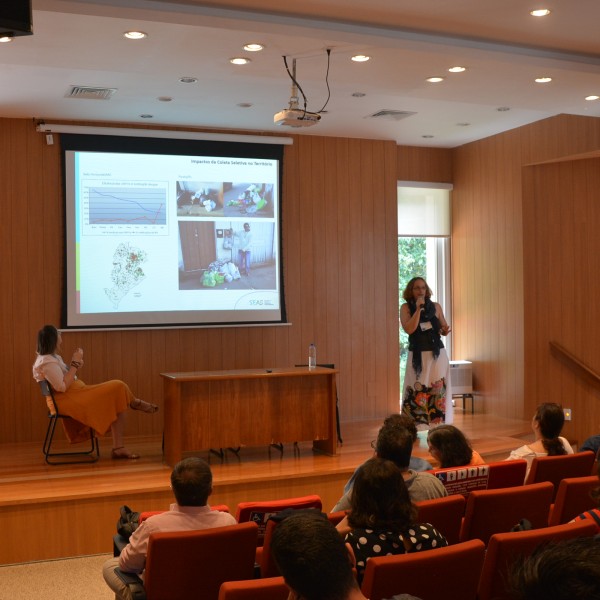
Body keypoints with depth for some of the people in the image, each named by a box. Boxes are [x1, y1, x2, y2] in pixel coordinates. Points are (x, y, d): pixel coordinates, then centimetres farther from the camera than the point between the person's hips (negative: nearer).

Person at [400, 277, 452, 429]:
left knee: (438, 392, 1)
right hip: (418, 356, -2)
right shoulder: (406, 308, -1)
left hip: (437, 355, 2)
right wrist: (418, 309, -17)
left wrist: (445, 330, -10)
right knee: (416, 393, -4)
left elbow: (444, 329, 13)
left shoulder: (435, 307, 5)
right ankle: (417, 427, 1)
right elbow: (409, 329, -15)